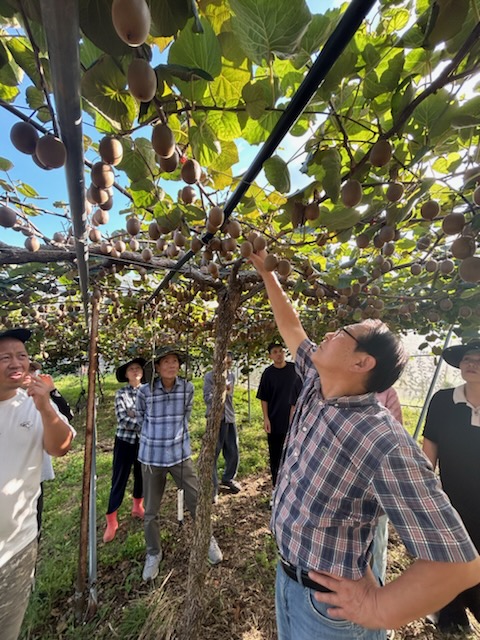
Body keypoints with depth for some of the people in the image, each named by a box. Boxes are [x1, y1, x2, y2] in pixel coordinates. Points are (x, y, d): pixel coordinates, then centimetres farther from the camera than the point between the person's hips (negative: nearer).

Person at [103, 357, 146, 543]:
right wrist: (144, 425, -26)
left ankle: (137, 507, 42)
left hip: (144, 441, 3)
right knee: (119, 480, 7)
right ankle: (111, 522, 25)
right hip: (125, 441, -3)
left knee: (142, 476, 18)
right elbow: (123, 419, -18)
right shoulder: (121, 394, -10)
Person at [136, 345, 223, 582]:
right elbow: (141, 417, 5)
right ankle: (153, 553, 44)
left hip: (180, 454, 1)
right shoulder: (145, 391, -15)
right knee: (151, 510, 16)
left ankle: (208, 540, 39)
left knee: (196, 501, 9)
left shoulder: (187, 388, -11)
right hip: (152, 456, 0)